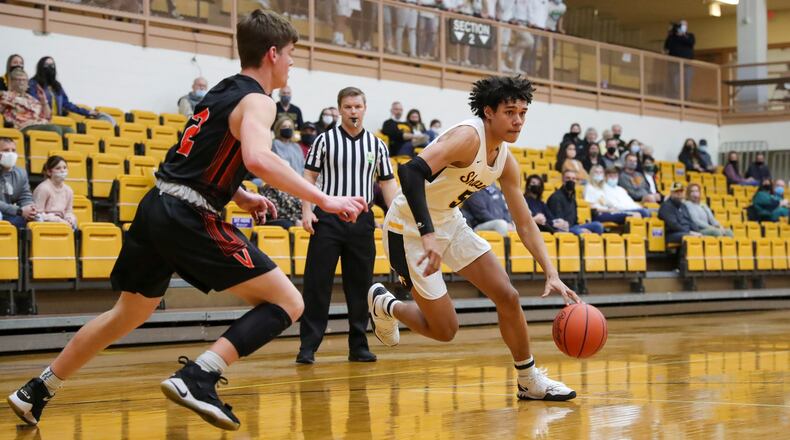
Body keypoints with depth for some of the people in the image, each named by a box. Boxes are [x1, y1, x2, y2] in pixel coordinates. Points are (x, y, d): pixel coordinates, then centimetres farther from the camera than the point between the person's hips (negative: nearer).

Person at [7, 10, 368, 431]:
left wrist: (239, 196, 21)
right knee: (286, 302, -7)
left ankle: (36, 392, 34)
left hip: (156, 207, 9)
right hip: (189, 219, -9)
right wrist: (324, 200, -25)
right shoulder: (257, 101, -7)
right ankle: (198, 378, -21)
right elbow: (258, 159, -28)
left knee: (129, 313, 27)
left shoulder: (221, 91, 20)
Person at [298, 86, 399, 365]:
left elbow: (388, 183, 12)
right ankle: (308, 347, -2)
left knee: (360, 285, 6)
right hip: (328, 218, -3)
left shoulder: (377, 145, 10)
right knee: (317, 283, -5)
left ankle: (358, 347, 14)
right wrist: (307, 210, -8)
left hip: (362, 221, 3)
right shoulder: (325, 140, 3)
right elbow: (309, 176, 4)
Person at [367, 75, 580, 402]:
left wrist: (552, 274, -5)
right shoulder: (469, 136, -26)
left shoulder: (506, 161, 0)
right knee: (444, 329, -5)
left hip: (450, 222, 8)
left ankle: (530, 382, 14)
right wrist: (427, 234, -48)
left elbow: (525, 223, 6)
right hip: (411, 228, -8)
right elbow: (412, 171, -39)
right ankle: (384, 305, 24)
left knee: (508, 296, 1)